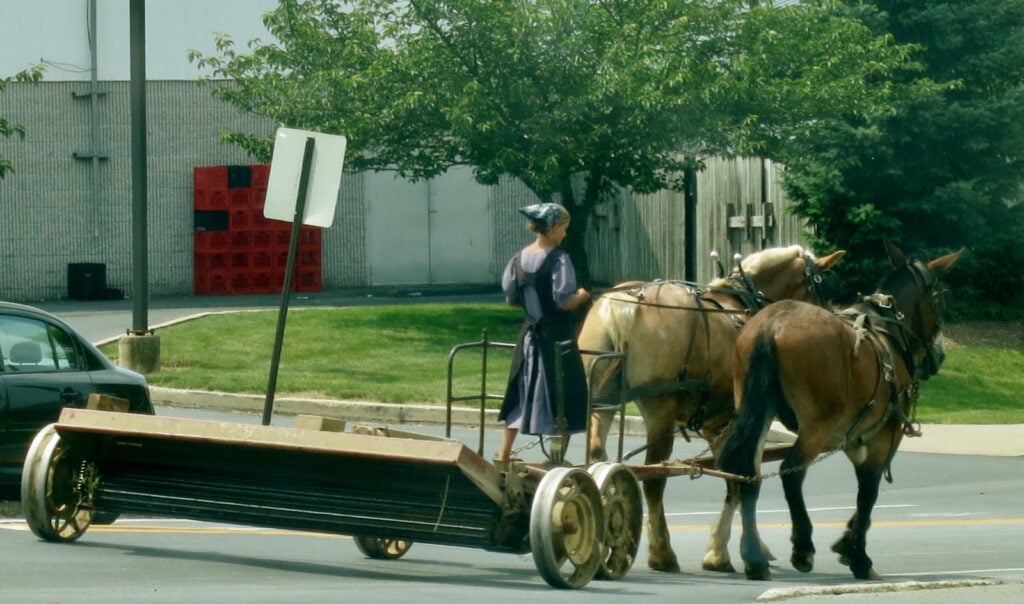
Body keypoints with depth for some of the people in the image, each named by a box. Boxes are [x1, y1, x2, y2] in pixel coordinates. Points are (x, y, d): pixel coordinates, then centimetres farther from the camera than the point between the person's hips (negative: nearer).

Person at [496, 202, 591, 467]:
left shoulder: (519, 258, 3)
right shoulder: (558, 259, -17)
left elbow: (511, 298, 8)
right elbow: (564, 302, -21)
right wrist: (581, 296, -2)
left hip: (530, 334, 7)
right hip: (557, 336, -7)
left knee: (522, 395, 17)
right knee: (563, 398, 4)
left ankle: (503, 455, 20)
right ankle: (557, 461, 8)